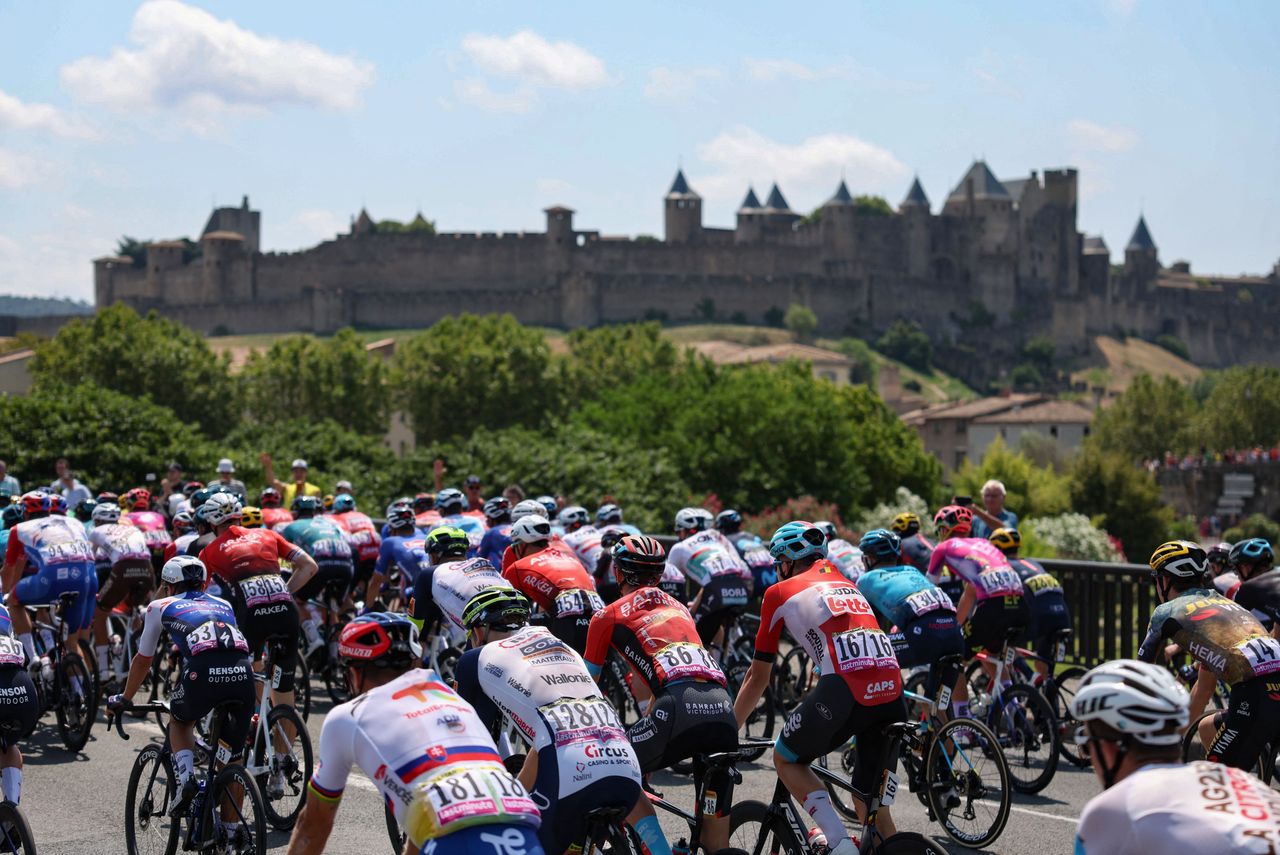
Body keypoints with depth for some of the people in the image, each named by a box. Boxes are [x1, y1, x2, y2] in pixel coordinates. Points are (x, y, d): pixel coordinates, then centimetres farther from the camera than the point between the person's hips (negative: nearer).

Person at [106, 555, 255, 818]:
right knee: (231, 758, 17)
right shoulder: (223, 605, 36)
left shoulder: (161, 607, 28)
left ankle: (185, 777, 7)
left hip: (202, 671, -2)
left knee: (179, 721, 30)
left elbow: (143, 660, 37)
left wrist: (124, 699, 53)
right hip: (242, 675, 2)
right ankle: (230, 831, 13)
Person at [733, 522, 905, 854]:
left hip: (843, 688, -5)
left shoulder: (780, 593, 18)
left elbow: (758, 677, 23)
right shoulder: (846, 585, 33)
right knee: (871, 805, 19)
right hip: (892, 691, 5)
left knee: (786, 759, 20)